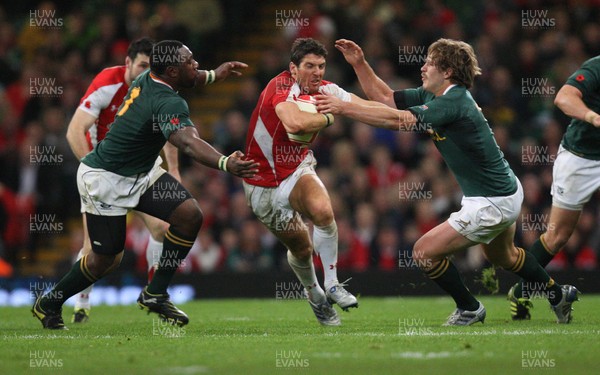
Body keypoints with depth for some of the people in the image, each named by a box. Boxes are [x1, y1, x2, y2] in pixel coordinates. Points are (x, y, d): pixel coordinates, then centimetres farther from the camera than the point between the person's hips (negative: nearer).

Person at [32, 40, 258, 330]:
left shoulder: (149, 78, -3)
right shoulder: (168, 103, -29)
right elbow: (188, 142, -48)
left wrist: (212, 75, 29)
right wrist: (225, 164, -63)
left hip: (140, 173, 9)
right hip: (105, 180, -9)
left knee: (190, 215, -8)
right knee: (106, 259, -1)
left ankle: (155, 294, 3)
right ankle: (49, 304, 24)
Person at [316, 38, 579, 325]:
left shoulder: (453, 103, -25)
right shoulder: (432, 96, 2)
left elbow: (398, 120, -33)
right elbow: (386, 98, 6)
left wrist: (343, 107, -32)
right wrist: (359, 64, -4)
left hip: (492, 204, -10)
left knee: (424, 252, -7)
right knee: (501, 255, 33)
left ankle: (469, 309, 11)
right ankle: (559, 295, 50)